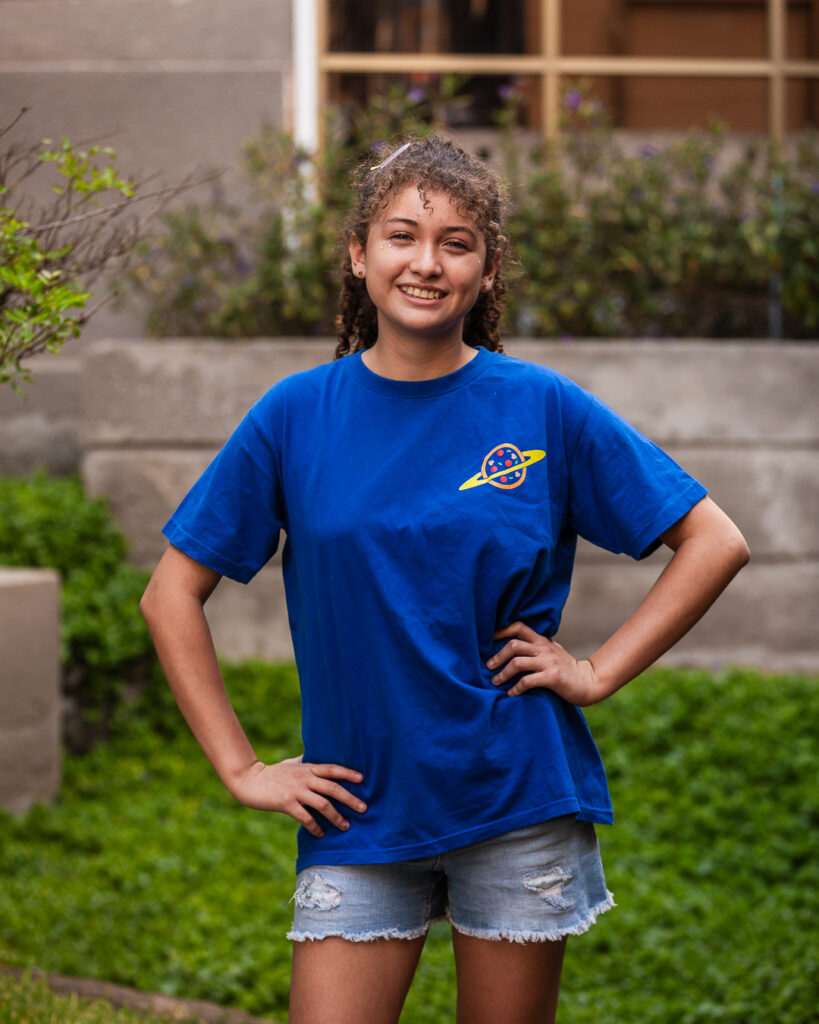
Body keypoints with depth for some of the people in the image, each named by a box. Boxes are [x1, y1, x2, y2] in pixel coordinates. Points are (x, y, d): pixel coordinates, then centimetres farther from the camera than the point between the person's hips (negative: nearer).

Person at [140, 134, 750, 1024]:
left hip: (518, 803, 0)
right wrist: (241, 768, 0)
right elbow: (172, 596, 4)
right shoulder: (296, 416, -1)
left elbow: (715, 544, 2)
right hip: (359, 812, 1)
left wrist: (598, 674, -5)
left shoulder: (545, 410, -3)